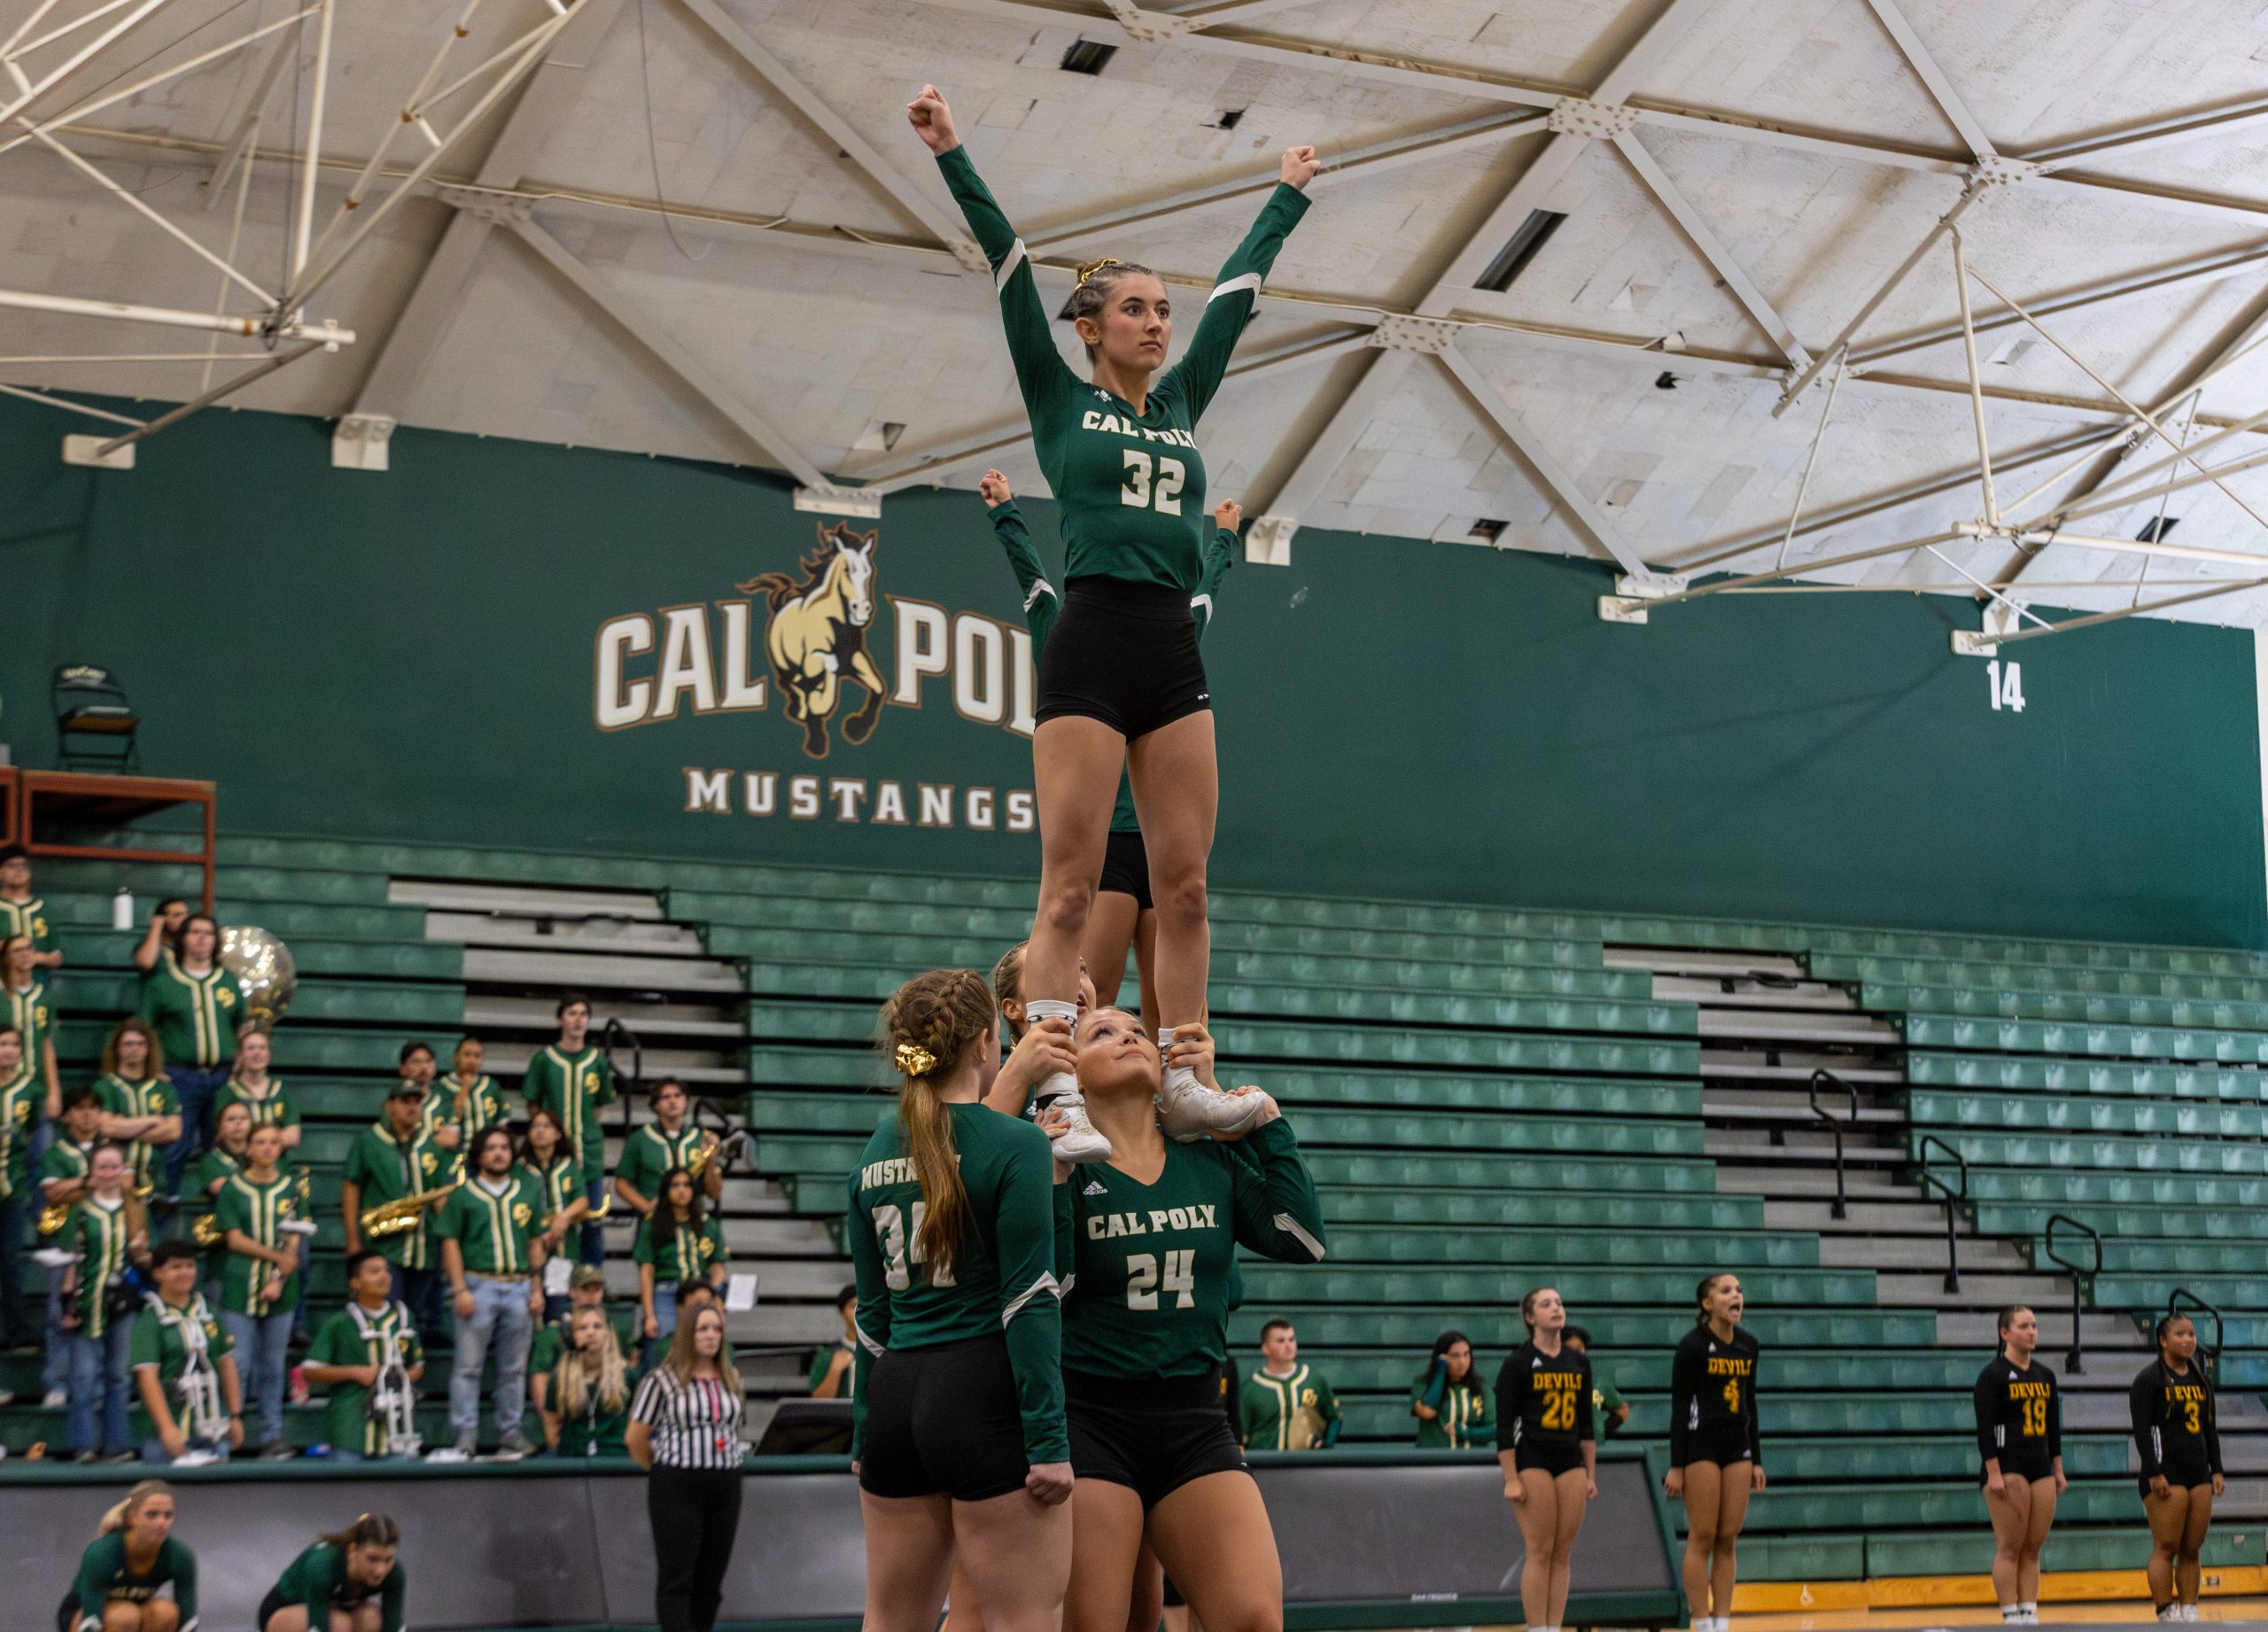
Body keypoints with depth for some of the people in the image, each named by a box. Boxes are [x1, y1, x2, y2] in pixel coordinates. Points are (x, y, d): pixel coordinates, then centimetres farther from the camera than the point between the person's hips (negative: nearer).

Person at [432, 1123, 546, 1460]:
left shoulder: (528, 1192, 13)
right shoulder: (462, 1194, 3)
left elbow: (535, 1243, 15)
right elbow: (450, 1243, -1)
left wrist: (536, 1289, 8)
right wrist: (460, 1290, -9)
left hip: (519, 1287, 3)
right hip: (478, 1286, -3)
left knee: (513, 1368, 7)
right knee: (469, 1365, -4)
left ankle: (511, 1432, 13)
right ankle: (465, 1434, -1)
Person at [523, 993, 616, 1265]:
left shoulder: (598, 1061, 5)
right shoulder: (544, 1059, 1)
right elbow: (533, 1105, 7)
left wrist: (584, 1130, 1)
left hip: (590, 1150, 2)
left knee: (592, 1222, 5)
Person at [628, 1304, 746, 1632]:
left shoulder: (731, 1380, 13)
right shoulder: (663, 1380, -3)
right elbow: (635, 1437, 0)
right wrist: (663, 1471, 9)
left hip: (725, 1485, 5)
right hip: (677, 1490, -5)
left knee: (710, 1580, 7)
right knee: (676, 1580, -7)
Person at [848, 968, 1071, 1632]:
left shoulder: (875, 1156, 11)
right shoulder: (1015, 1146, -7)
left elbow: (872, 1313, 15)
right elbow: (1028, 1302, -12)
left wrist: (865, 1437, 20)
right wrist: (1048, 1439, -12)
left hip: (896, 1400, 7)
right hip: (989, 1397, -6)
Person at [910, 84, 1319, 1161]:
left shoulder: (1179, 404, 18)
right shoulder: (1061, 400, 7)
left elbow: (1238, 289, 27)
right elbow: (1009, 264, 2)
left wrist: (1289, 197, 35)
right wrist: (951, 155, -2)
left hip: (1174, 656, 5)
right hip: (1090, 651, -5)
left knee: (1183, 884, 3)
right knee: (1070, 887, -7)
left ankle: (1180, 1084, 6)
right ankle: (1058, 1098, -10)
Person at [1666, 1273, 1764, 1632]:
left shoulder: (1748, 1344, 8)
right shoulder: (1692, 1345, -9)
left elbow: (1750, 1404, 15)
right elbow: (1679, 1407, -9)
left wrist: (1757, 1461, 14)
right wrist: (1676, 1466, -12)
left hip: (1737, 1447, 6)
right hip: (1701, 1445, -6)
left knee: (1728, 1539, 5)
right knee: (1703, 1538, -4)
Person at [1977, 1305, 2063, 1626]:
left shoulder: (2045, 1376, 14)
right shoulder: (1993, 1374, -6)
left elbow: (2053, 1427, 19)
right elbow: (1984, 1428, -11)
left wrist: (2058, 1470, 14)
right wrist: (1993, 1473, -17)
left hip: (2041, 1469, 6)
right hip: (2007, 1466, -6)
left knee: (2033, 1549, 5)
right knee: (2010, 1548, -6)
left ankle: (2030, 1614, 7)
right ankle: (2011, 1616, -5)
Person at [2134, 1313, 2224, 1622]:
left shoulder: (2201, 1380, 16)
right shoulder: (2149, 1379, -5)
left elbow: (2210, 1430, 20)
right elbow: (2142, 1430, -11)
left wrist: (2216, 1470, 12)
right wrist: (2154, 1473, -17)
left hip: (2199, 1473, 7)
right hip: (2166, 1475, -7)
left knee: (2191, 1550, 6)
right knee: (2166, 1548, -7)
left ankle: (2189, 1613, 9)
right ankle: (2166, 1616, -6)